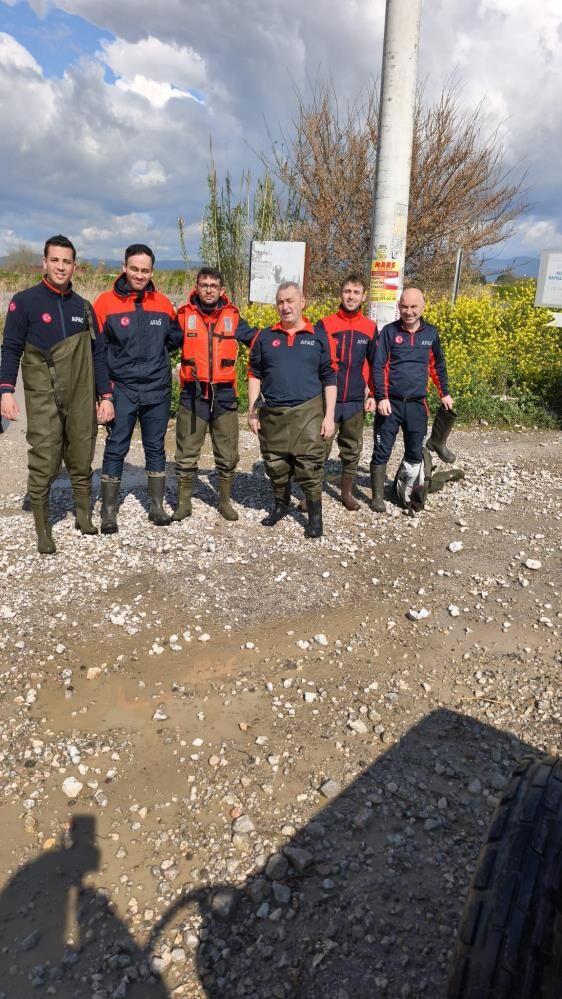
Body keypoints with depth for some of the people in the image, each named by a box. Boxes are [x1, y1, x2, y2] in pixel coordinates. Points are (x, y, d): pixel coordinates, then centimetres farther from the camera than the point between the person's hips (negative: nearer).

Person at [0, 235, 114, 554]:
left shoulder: (83, 307, 11)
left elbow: (98, 354, 13)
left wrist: (105, 396, 7)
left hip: (82, 399, 4)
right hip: (43, 399, -3)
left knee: (82, 464, 11)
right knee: (43, 467, -5)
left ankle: (84, 516, 28)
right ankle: (43, 531, 5)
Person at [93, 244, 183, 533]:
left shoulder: (163, 303, 3)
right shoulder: (106, 302, -5)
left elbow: (175, 338, 18)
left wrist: (156, 354, 5)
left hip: (157, 390, 3)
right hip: (121, 389, -3)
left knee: (155, 448, 11)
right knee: (115, 450, 1)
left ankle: (157, 506, 23)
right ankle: (108, 511, 11)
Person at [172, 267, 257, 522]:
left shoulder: (232, 316, 4)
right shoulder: (185, 315, 1)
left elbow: (255, 338, 14)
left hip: (224, 394, 1)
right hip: (193, 394, -1)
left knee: (227, 455, 10)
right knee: (187, 454, 7)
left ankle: (225, 501, 26)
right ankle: (183, 502, 20)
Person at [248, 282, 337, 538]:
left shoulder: (319, 336, 3)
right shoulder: (265, 337, 7)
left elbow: (329, 378, 3)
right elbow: (254, 375, 11)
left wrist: (329, 416, -2)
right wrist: (252, 411, 4)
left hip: (307, 411, -2)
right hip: (272, 413, 3)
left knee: (309, 466, -6)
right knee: (276, 465, 10)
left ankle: (315, 515, 9)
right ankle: (280, 505, 32)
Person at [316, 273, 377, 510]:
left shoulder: (370, 328, 4)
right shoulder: (325, 324, -4)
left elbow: (374, 365, 12)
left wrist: (373, 394, 7)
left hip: (355, 401, 3)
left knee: (352, 450, 12)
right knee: (320, 448, 2)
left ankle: (347, 492, 26)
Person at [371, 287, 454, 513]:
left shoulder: (431, 333, 5)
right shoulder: (389, 331, -4)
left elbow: (437, 365, 18)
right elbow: (378, 366, -6)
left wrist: (444, 393, 17)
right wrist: (381, 397, -14)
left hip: (417, 404, 3)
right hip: (391, 402, -2)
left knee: (415, 452, 9)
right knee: (382, 451, 1)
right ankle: (377, 496, 12)